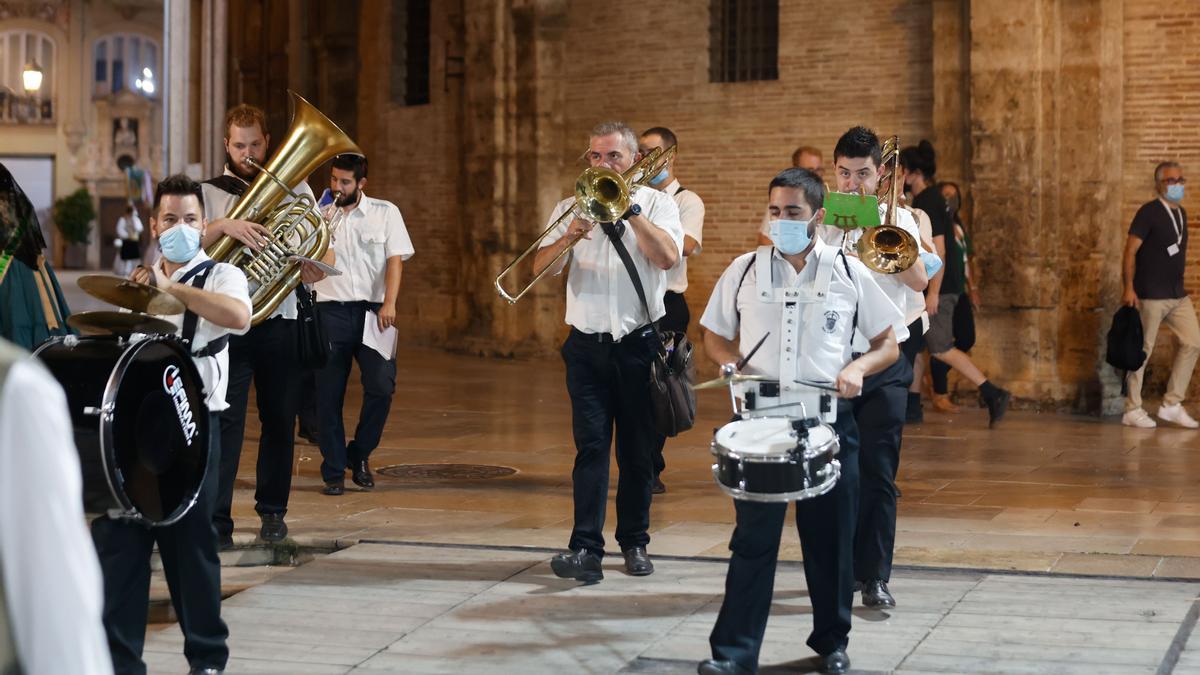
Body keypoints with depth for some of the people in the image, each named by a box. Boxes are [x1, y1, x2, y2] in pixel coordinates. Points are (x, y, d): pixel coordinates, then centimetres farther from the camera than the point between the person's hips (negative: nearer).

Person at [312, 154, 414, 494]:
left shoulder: (385, 212, 7)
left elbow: (395, 260, 0)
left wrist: (389, 303, -13)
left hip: (372, 312, -1)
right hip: (330, 312, 1)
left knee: (381, 386, -12)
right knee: (329, 395, 0)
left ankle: (359, 455, 10)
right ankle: (334, 472, 10)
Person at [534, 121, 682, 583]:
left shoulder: (657, 203, 5)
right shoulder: (572, 207, 11)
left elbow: (668, 256, -14)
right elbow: (540, 267, 1)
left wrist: (629, 210, -15)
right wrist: (568, 238, -17)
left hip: (640, 344, -1)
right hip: (588, 345, 1)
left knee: (637, 450, 6)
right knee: (591, 445, -8)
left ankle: (634, 541, 19)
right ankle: (585, 549, -13)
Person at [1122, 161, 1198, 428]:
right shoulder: (1149, 212, -9)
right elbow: (1130, 251, -13)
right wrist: (1129, 288, -20)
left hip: (1178, 295, 7)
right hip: (1151, 296, -7)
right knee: (1142, 351, -2)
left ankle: (1171, 405, 9)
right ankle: (1132, 410, 7)